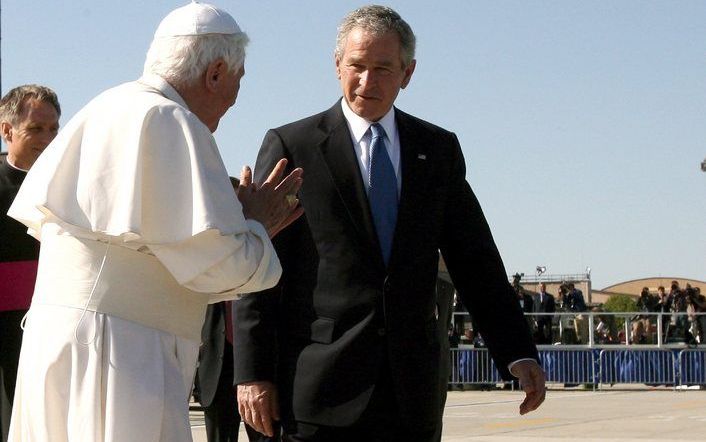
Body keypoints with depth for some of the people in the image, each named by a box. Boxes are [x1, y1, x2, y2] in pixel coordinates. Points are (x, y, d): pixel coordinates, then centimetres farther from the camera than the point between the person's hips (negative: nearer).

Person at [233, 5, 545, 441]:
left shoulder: (439, 150, 12)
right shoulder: (290, 146, 1)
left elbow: (475, 261, 12)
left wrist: (518, 354, 3)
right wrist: (252, 372, -7)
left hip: (412, 387, 3)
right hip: (322, 385, -3)